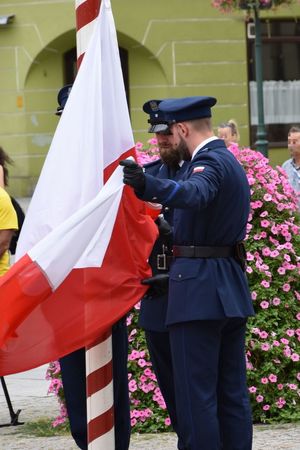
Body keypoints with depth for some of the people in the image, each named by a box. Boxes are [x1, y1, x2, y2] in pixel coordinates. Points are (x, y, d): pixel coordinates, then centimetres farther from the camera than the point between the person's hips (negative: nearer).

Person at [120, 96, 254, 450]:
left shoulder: (209, 162, -15)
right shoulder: (231, 162, 18)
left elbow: (195, 194, -37)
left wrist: (147, 186, -52)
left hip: (199, 290, -10)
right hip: (232, 290, 10)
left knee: (195, 391, -7)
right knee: (232, 389, 11)